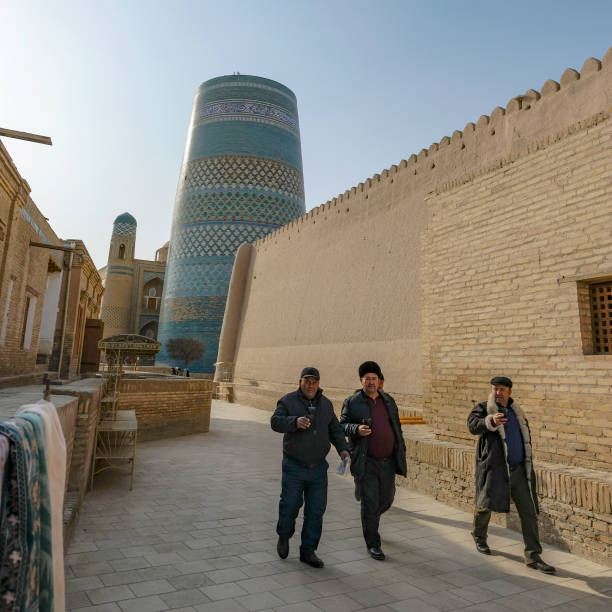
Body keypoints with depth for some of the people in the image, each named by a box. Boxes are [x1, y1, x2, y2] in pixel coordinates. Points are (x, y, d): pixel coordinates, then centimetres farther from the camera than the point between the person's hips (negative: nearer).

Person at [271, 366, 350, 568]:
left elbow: (335, 429, 12)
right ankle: (284, 536, 33)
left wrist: (342, 449, -4)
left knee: (316, 510, 6)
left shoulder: (326, 404, 7)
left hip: (318, 468, 4)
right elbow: (275, 421, -19)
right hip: (294, 467, -3)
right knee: (290, 505, 3)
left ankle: (308, 551, 21)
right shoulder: (288, 401, -6)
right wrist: (294, 422, -37)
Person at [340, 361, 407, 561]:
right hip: (366, 462, -4)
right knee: (370, 503, 1)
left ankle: (369, 520, 45)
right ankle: (372, 544, 18)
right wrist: (356, 429, -21)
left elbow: (397, 427, 16)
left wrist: (402, 450, 14)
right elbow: (342, 425, -2)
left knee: (386, 500, 14)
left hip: (388, 461, 5)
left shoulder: (388, 400, 9)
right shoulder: (352, 402, -4)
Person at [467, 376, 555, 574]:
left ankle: (533, 556, 12)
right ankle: (479, 537, 34)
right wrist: (491, 421, -46)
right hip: (494, 468, -5)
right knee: (485, 505, 6)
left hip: (518, 469, 5)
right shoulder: (483, 408, -5)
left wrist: (528, 464, 22)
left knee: (529, 511, 3)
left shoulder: (516, 411, 12)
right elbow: (473, 425, -27)